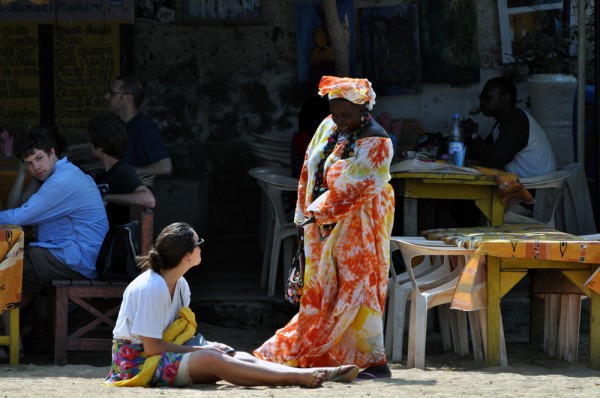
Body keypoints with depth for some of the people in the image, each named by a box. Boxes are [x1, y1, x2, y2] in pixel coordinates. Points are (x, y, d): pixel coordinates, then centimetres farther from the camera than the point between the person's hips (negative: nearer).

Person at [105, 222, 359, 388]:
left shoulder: (180, 285, 8)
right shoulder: (150, 288, -21)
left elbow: (179, 334, 11)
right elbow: (151, 347, -22)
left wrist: (204, 346, -9)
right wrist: (200, 349, -15)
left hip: (167, 352, 9)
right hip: (138, 361, -9)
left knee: (240, 358, -11)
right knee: (212, 359, -30)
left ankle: (316, 373, -27)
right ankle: (300, 377, -39)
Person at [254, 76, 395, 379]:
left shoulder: (375, 143, -14)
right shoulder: (328, 128, 8)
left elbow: (357, 189, -22)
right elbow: (309, 172, 14)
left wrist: (317, 214, -23)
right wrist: (305, 214, 10)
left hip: (358, 229, -7)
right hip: (322, 229, 7)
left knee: (356, 291, -10)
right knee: (320, 294, 9)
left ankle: (374, 362, -8)